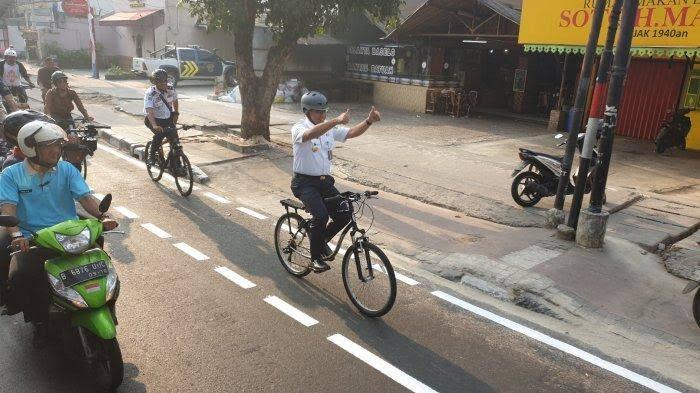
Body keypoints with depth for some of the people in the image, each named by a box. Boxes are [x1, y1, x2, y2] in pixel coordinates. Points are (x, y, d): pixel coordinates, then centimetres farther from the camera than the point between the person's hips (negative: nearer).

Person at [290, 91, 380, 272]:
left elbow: (352, 132, -4)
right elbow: (311, 134, -36)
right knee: (321, 216, -26)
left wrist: (369, 120, -23)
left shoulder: (330, 128, 6)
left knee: (343, 216, -6)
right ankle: (316, 258, -4)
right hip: (305, 183, -6)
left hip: (325, 181, 6)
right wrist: (336, 121, -47)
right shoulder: (299, 128, -12)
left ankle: (322, 239, 23)